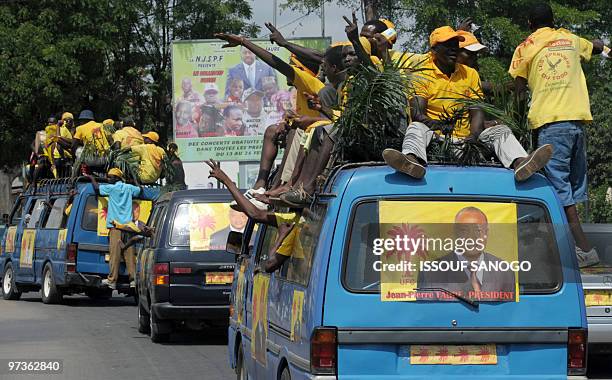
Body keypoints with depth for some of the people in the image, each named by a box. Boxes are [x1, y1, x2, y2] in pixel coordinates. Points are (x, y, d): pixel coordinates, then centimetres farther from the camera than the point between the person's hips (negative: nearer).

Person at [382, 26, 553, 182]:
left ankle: (519, 163, -51)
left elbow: (477, 112, 6)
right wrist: (436, 124, -29)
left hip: (465, 138, 3)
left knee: (500, 131, -17)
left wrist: (473, 136, -16)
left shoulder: (470, 74, 15)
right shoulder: (422, 75, 4)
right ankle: (413, 161, -69)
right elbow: (417, 114, -8)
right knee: (416, 128, -32)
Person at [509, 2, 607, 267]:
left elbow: (519, 89, 8)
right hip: (577, 117, 5)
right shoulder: (569, 40, 18)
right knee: (574, 183, 13)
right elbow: (597, 46, 37)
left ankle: (585, 249, -14)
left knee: (560, 187, -6)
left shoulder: (525, 48, 5)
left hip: (549, 120, -5)